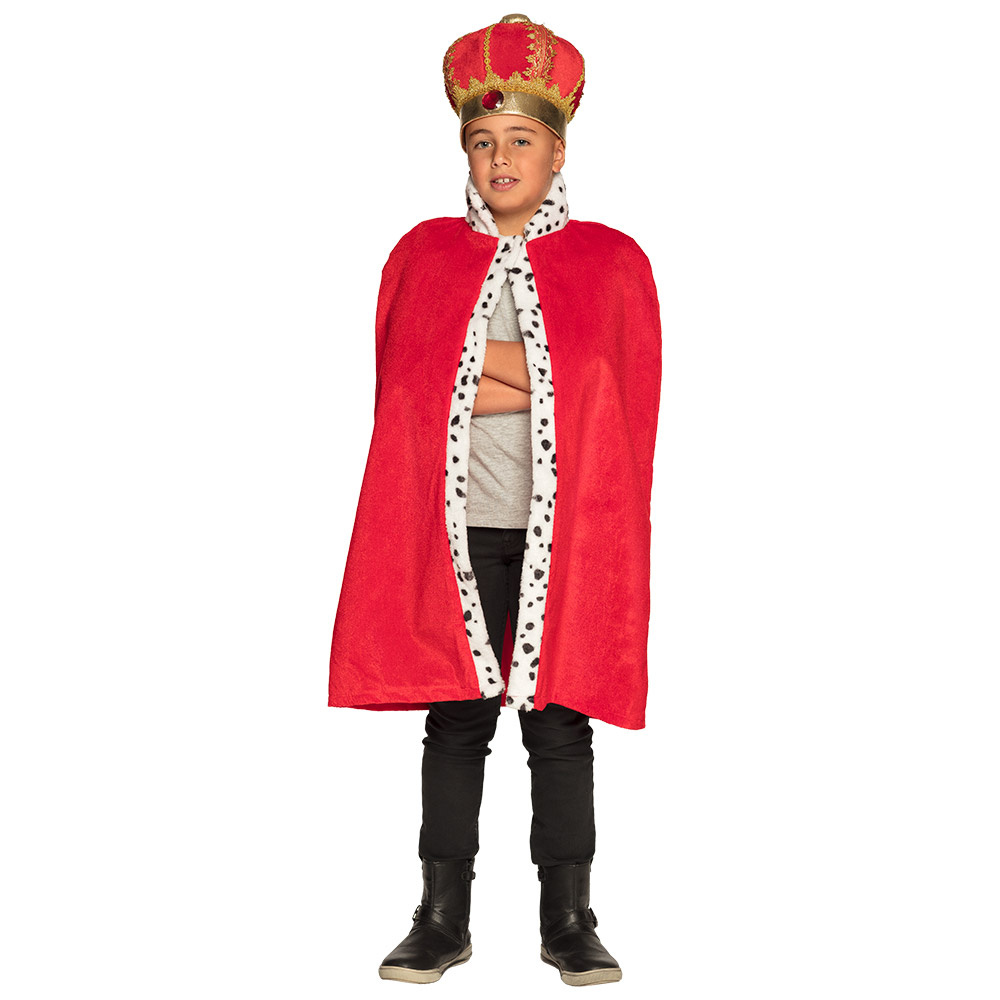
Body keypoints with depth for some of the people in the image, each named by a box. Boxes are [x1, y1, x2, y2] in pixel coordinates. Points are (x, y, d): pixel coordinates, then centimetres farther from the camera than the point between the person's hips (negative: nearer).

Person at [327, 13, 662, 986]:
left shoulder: (611, 262, 6)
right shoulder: (422, 255, 10)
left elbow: (626, 399, 2)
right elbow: (398, 389, 5)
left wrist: (479, 373, -7)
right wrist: (543, 379, -6)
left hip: (569, 534, -1)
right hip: (455, 532, 1)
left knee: (560, 721, 4)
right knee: (453, 718, 4)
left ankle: (569, 922, 13)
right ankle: (442, 917, 14)